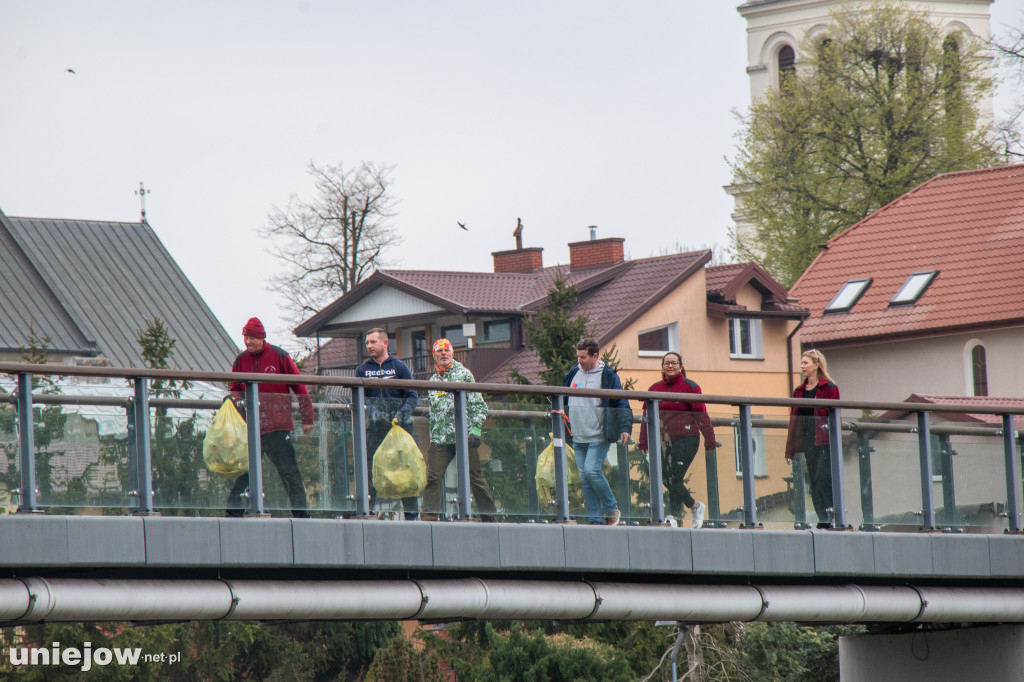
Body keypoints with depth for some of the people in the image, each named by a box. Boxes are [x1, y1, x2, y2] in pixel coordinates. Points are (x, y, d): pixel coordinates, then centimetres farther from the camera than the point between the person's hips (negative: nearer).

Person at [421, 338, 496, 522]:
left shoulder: (464, 374, 2)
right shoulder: (433, 380, 18)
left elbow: (478, 404, -1)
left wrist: (475, 429, -11)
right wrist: (432, 435, 18)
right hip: (440, 438, 4)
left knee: (475, 477, 0)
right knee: (433, 477, -8)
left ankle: (489, 518, 6)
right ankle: (429, 517, -7)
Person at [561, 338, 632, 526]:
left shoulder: (608, 376, -3)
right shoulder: (573, 374, 13)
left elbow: (621, 403, -4)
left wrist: (625, 428, -12)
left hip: (599, 436, -6)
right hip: (579, 437, 6)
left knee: (592, 470, -19)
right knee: (584, 479, 2)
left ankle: (611, 509, -3)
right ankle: (596, 519, 6)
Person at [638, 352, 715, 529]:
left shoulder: (690, 387, 0)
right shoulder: (655, 389, 15)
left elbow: (701, 415, -1)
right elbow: (647, 415, 18)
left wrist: (709, 439, -4)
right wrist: (644, 441, 12)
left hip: (685, 439, -6)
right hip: (663, 440, 6)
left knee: (675, 479, -13)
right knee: (667, 480, 4)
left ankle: (673, 516, -10)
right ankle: (695, 506, 22)